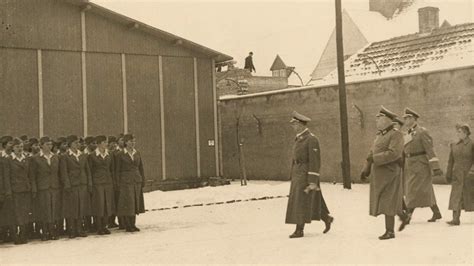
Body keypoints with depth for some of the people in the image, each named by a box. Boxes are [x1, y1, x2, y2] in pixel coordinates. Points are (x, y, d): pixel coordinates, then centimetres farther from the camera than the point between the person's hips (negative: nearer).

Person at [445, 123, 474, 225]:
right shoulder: (454, 145, 9)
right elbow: (451, 161, 12)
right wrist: (448, 175, 9)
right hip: (457, 175, 3)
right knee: (456, 196, -4)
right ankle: (456, 219, -5)